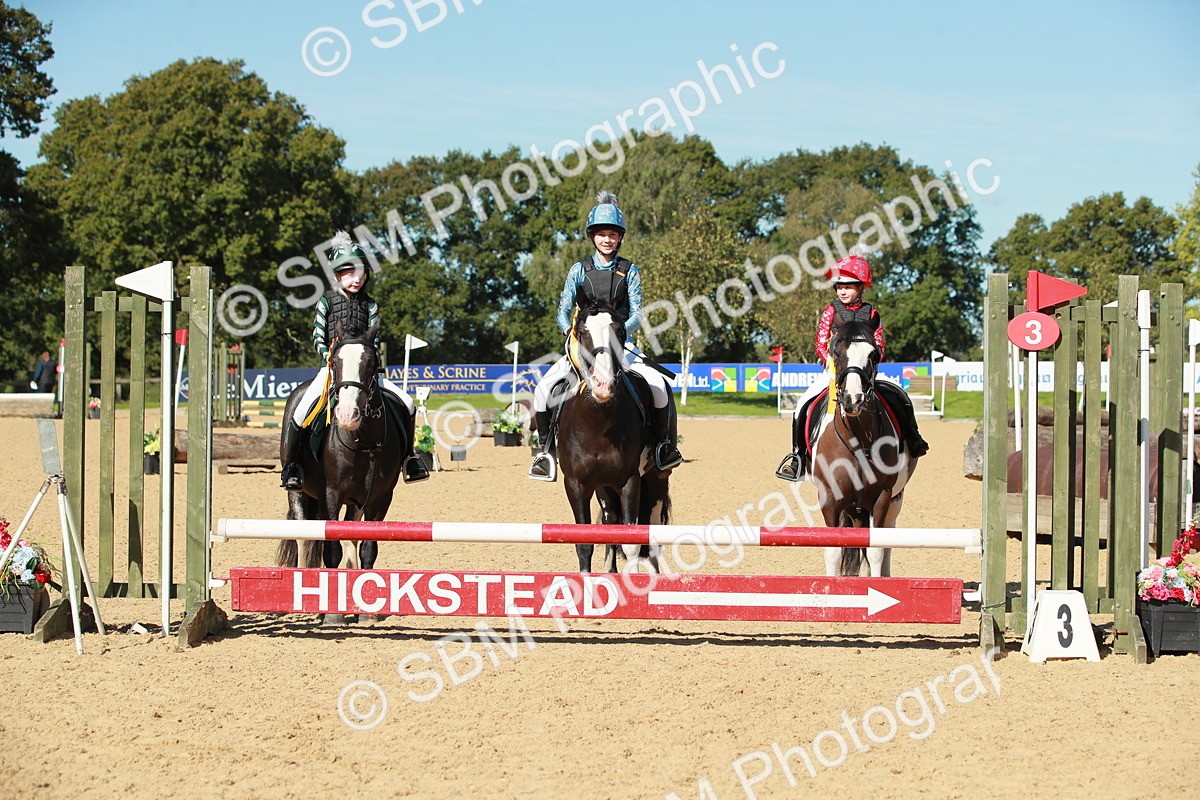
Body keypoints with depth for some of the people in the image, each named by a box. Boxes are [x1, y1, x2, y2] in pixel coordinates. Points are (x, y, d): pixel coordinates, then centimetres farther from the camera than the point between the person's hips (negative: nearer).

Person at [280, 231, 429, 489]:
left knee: (406, 403, -10)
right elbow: (318, 336, -1)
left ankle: (409, 457, 5)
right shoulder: (327, 301, 2)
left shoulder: (369, 304, 9)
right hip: (331, 368, -3)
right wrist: (329, 358, -17)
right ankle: (291, 464, -9)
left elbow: (374, 337, 4)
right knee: (301, 412, -24)